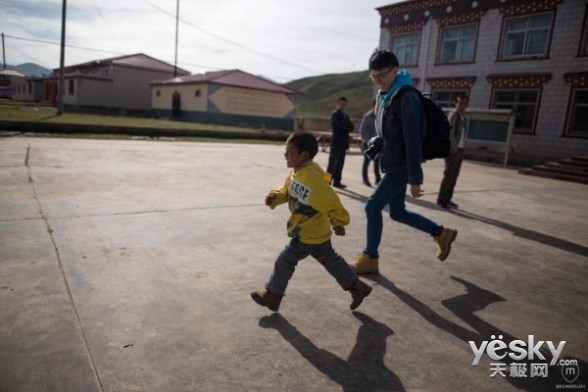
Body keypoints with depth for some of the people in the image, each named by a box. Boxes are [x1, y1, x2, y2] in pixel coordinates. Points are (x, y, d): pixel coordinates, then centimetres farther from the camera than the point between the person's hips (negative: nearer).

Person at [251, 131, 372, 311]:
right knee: (330, 260, 20)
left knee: (285, 260, 1)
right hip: (317, 232, 10)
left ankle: (272, 295, 19)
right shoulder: (295, 174, 3)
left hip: (309, 234, -10)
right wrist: (274, 197, -4)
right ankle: (357, 287, 31)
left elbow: (330, 202, -31)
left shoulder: (312, 178, -29)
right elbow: (286, 191, 15)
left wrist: (338, 222, -36)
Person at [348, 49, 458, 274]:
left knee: (372, 207, -5)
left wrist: (415, 179, -22)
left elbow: (413, 141, -23)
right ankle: (442, 234, 34)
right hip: (392, 165, 9)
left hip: (401, 167, -9)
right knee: (398, 213, 16)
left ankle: (370, 259, 11)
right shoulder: (382, 96, 8)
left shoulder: (407, 98, -20)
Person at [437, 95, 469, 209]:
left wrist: (461, 150, 12)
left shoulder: (464, 118, 17)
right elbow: (450, 133, -16)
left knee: (454, 176, 8)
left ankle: (448, 199, 14)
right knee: (448, 175, -8)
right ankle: (441, 199, -2)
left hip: (460, 150, 8)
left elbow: (463, 135, 17)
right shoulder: (453, 115, -9)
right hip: (452, 150, -8)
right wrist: (454, 149, -18)